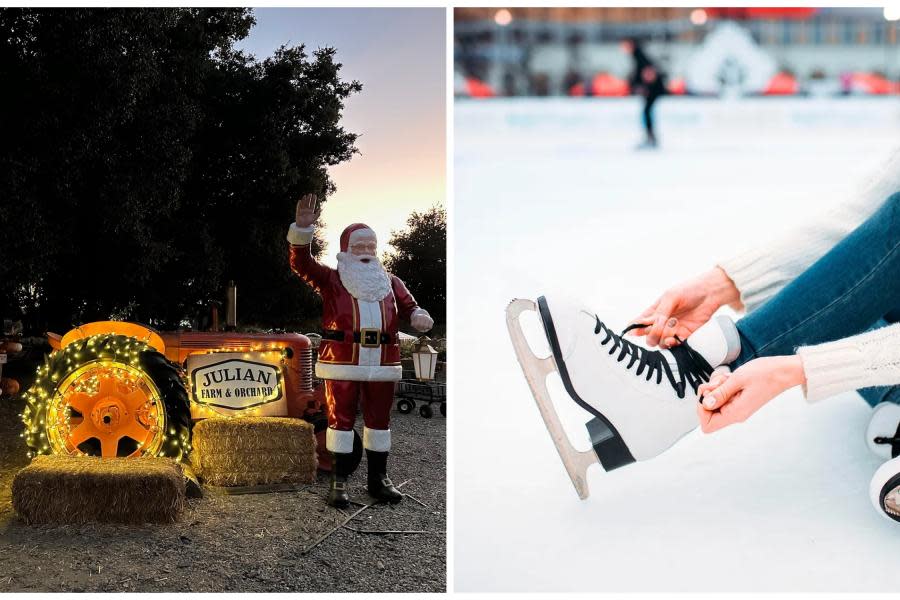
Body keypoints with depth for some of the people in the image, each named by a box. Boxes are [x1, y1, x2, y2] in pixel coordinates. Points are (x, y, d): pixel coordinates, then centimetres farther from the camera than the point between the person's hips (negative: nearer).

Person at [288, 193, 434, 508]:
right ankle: (339, 481, 4)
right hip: (342, 363, -4)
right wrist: (303, 229, -23)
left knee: (379, 418, 9)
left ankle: (378, 479, 19)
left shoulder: (389, 282, 17)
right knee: (341, 418, -1)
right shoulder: (331, 279, 6)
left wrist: (419, 316, -10)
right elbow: (301, 263, -7)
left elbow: (409, 306, 16)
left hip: (382, 363, 4)